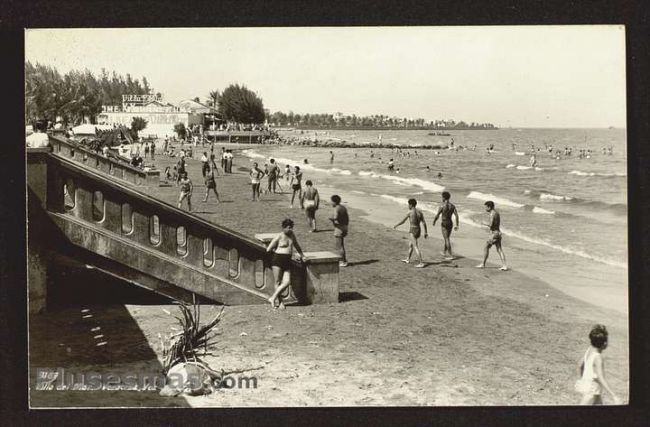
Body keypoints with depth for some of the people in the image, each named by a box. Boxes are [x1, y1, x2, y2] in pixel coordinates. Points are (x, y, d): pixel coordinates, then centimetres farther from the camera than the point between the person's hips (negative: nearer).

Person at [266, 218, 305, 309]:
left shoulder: (291, 235, 12)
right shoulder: (279, 236, -6)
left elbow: (296, 245, 32)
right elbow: (268, 249, -2)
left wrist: (301, 254, 34)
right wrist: (277, 251, 10)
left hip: (287, 261, 6)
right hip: (277, 260, -6)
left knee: (287, 282, -6)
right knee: (278, 282, 0)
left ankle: (273, 298, 5)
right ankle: (280, 302, 8)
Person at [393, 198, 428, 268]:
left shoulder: (409, 212, -14)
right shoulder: (420, 212, 3)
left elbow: (402, 221, -5)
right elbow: (424, 223, 1)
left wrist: (396, 225, 11)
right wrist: (426, 232, 5)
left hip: (412, 231, -8)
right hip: (418, 230, 8)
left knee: (416, 247, -8)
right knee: (410, 244, 26)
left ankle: (421, 263, -14)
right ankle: (408, 259, 40)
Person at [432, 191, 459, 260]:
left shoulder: (442, 206, -16)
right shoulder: (452, 205, 1)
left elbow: (437, 216, -16)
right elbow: (456, 215, -5)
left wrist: (434, 222, 4)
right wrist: (457, 225, -2)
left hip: (444, 224, -6)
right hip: (450, 223, 6)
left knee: (447, 240, -3)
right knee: (447, 238, 23)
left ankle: (451, 255, -5)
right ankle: (444, 252, 39)